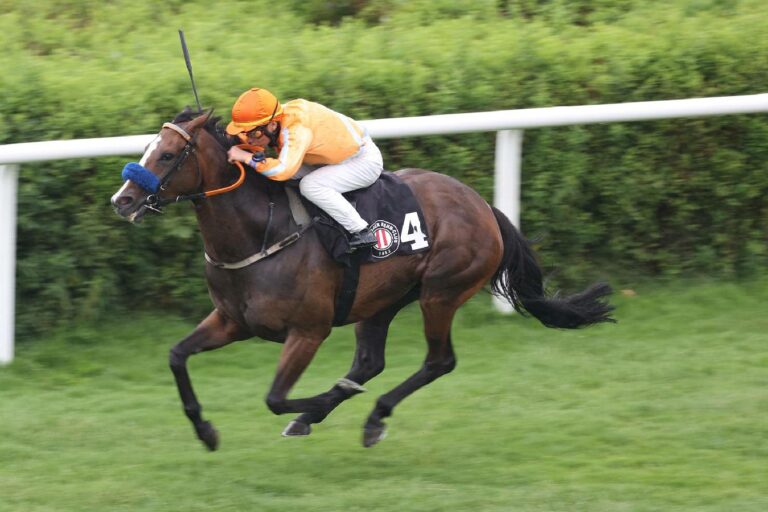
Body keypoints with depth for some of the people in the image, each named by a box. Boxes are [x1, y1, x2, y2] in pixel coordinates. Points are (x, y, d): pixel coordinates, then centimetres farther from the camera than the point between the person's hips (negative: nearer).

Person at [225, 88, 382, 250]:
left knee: (310, 185, -26)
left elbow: (284, 169, -47)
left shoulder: (296, 130, -35)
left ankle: (362, 232, -16)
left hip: (365, 161, -9)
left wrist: (247, 157, -38)